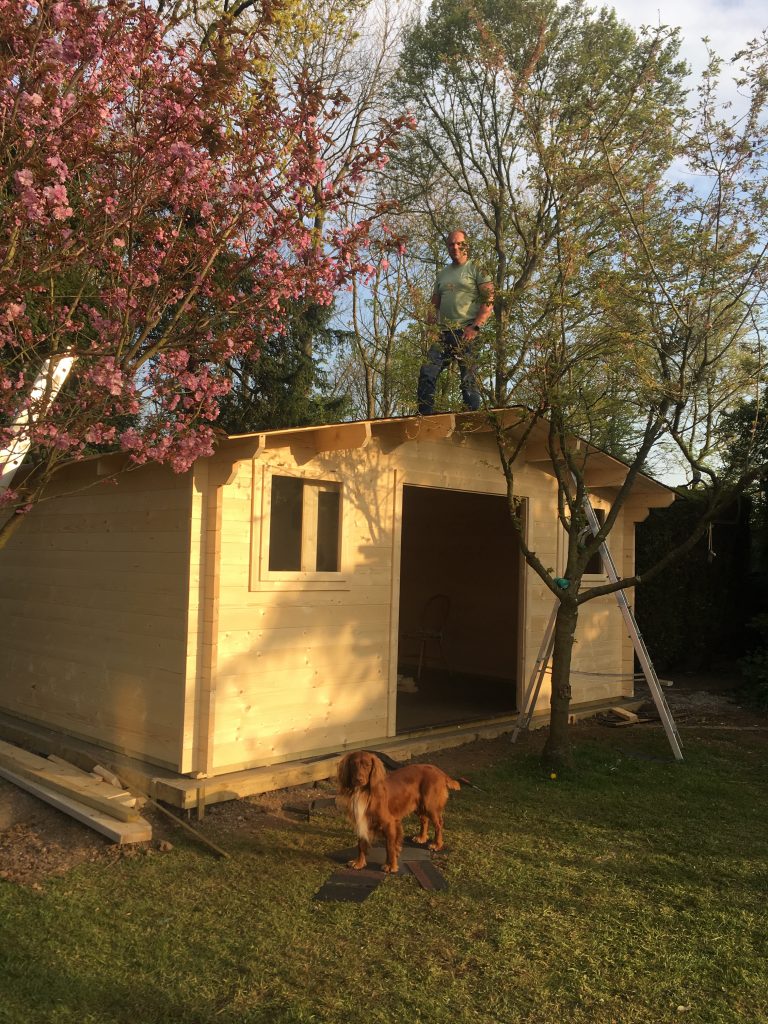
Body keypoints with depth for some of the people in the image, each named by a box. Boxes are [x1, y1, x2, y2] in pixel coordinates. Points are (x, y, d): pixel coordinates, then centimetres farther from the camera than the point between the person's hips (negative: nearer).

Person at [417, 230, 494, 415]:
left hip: (466, 333, -5)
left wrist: (475, 327, -15)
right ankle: (424, 416, -10)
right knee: (427, 372, -11)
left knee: (469, 379, -6)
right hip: (444, 333, 5)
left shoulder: (476, 270, 6)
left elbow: (489, 301, -4)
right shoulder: (441, 274, 23)